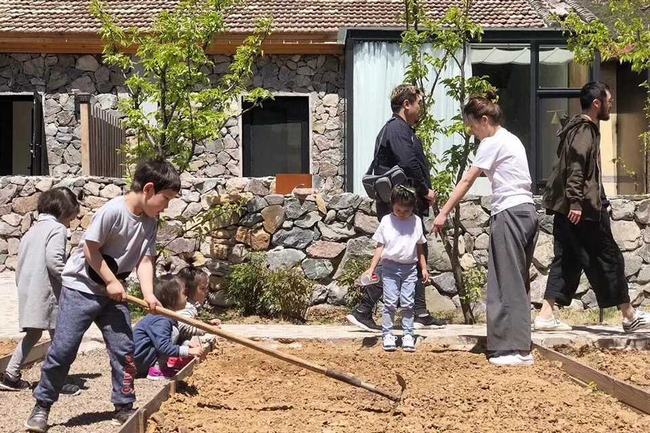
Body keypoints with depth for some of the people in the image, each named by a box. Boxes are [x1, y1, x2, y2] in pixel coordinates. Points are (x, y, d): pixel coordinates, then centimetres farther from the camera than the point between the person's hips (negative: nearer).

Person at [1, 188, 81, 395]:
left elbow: (20, 263, 18)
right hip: (47, 291, -8)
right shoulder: (57, 229, -8)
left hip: (27, 290, 8)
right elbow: (54, 260, -22)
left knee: (33, 334, 19)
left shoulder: (32, 230, 17)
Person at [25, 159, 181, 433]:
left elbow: (145, 259, -3)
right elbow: (91, 248, -19)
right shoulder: (113, 211, -23)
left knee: (124, 349, 2)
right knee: (62, 349, -4)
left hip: (114, 292, 6)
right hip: (81, 287, -6)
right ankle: (42, 406, 10)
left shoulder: (150, 221, -1)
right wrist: (111, 281, -16)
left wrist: (148, 294, -17)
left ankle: (124, 408, 13)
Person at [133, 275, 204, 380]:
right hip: (140, 360, -10)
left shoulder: (168, 316, 9)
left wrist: (189, 345, 2)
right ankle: (157, 370, -16)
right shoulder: (161, 321, -22)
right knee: (173, 332, -19)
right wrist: (188, 351, -32)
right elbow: (163, 347, -32)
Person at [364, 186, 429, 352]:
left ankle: (408, 335, 6)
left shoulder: (416, 221, 5)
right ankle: (387, 335, 2)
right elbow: (380, 246, 1)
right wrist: (371, 268, -5)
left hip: (410, 268, 1)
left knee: (407, 303, 0)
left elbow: (419, 247, 13)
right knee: (390, 302, -4)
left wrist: (424, 268, 11)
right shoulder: (386, 221, 0)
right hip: (390, 267, -1)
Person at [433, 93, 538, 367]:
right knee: (516, 282, 10)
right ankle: (518, 346, 12)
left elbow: (467, 181, -8)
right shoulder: (511, 140, 20)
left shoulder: (492, 143, -6)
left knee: (509, 283, -7)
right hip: (527, 212, 9)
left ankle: (516, 349, -8)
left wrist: (444, 213, -6)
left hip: (509, 213, -9)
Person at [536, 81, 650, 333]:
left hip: (567, 208, 10)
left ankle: (546, 315, 2)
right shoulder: (584, 130, -11)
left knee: (566, 260, 7)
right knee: (608, 258, 0)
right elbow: (575, 168, -22)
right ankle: (630, 316, 10)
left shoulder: (581, 128, 20)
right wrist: (575, 202, -26)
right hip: (582, 209, -10)